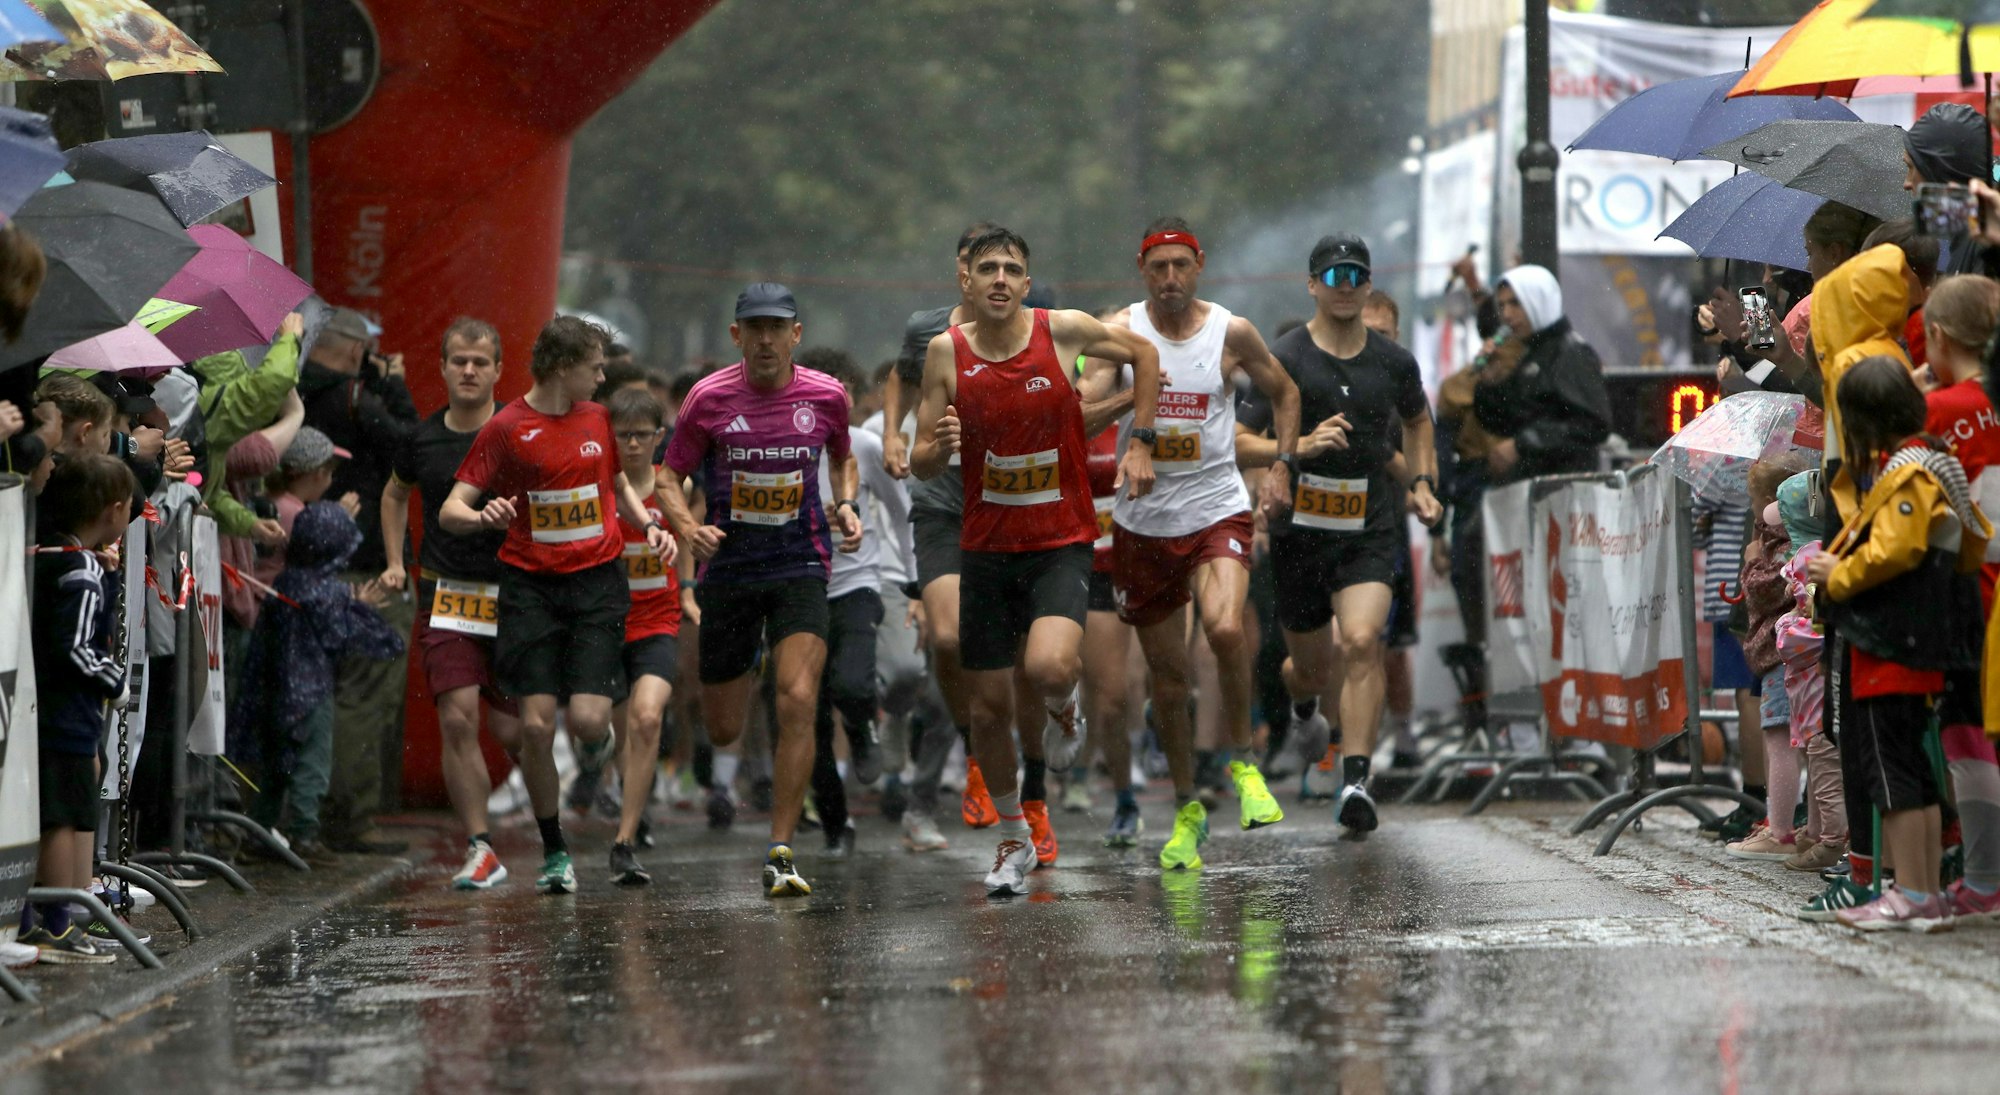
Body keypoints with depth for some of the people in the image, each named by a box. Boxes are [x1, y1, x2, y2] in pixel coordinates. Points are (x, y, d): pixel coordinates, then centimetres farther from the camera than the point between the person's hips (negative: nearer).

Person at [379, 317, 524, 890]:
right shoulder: (423, 438, 5)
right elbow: (395, 493, 25)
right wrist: (395, 561, 17)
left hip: (513, 594, -2)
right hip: (446, 598, 2)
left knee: (510, 729, 0)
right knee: (457, 720, -12)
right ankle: (480, 850, -6)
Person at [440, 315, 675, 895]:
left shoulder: (598, 419, 9)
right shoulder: (507, 428, -5)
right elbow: (450, 510, -7)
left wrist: (648, 526, 8)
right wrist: (483, 517, -29)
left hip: (597, 582, 2)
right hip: (531, 586, -2)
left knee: (588, 718, -14)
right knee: (536, 724, -8)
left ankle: (596, 739, 25)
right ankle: (554, 852, 8)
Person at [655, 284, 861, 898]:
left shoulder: (826, 396, -2)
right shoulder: (709, 398, -7)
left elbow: (844, 459, 19)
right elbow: (670, 478, 1)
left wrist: (847, 507, -1)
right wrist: (687, 529, -18)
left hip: (801, 567, 0)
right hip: (729, 566, 0)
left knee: (798, 703, -20)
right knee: (722, 730, 9)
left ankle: (780, 853, -14)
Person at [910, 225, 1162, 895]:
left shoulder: (1062, 332, -8)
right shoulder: (946, 353, -4)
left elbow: (1143, 354, 11)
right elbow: (921, 467, 1)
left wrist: (1139, 443, 5)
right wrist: (939, 446, -22)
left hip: (1062, 544, -2)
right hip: (987, 546, 2)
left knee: (1048, 668, -27)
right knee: (989, 706, 4)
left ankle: (1063, 703, 11)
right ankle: (1014, 839, 25)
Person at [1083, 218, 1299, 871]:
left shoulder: (1231, 333, -1)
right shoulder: (1121, 332, -3)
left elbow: (1284, 392, 16)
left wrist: (1282, 464, 4)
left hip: (1217, 511, -1)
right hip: (1144, 522, 1)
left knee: (1226, 629, -28)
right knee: (1168, 676, 8)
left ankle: (1244, 759, -5)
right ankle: (1187, 810, 24)